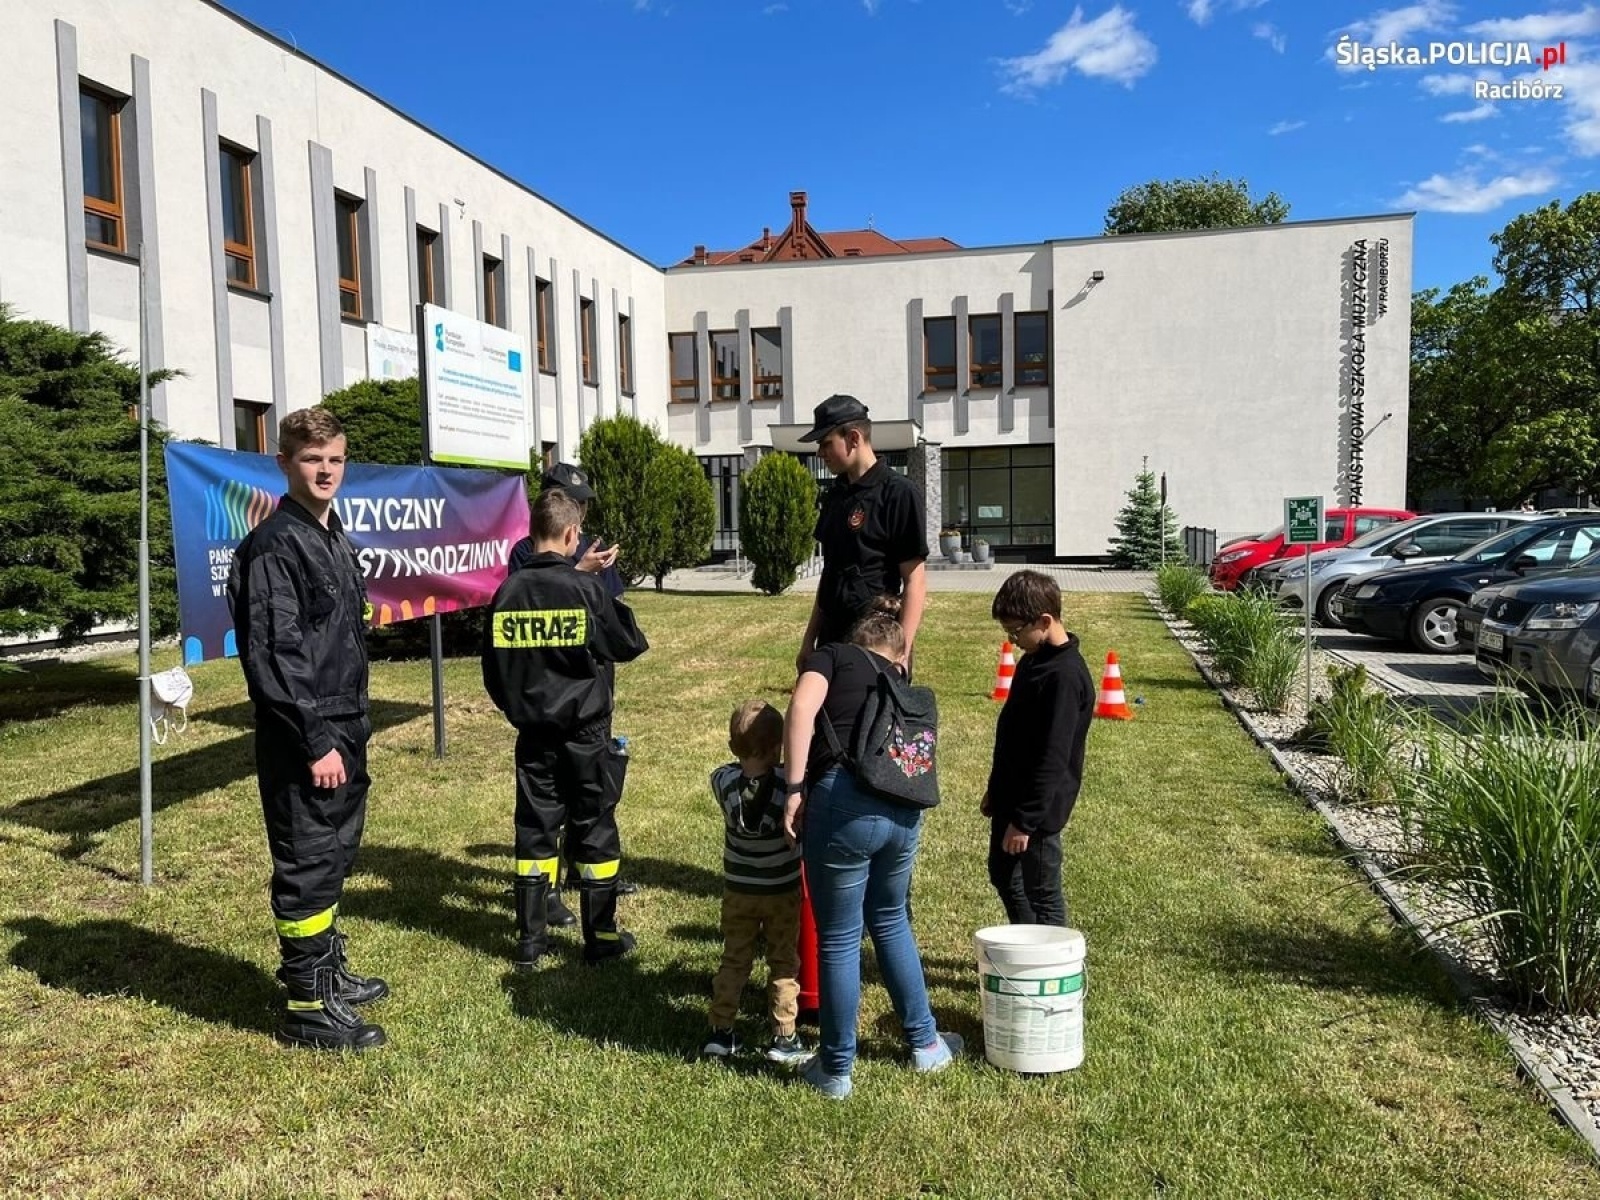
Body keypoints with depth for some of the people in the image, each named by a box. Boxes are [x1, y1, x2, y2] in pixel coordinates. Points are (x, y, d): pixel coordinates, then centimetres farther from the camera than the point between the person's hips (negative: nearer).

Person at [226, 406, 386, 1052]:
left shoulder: (333, 536, 14)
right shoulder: (273, 545, -14)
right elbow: (271, 654, -20)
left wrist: (352, 727, 17)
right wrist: (315, 741, -20)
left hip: (342, 731, 9)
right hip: (303, 740, -9)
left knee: (335, 854, 19)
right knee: (307, 864, 0)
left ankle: (328, 971, 35)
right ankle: (308, 1005, 12)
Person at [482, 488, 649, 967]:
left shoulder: (508, 591, -3)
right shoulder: (586, 587, -14)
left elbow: (492, 666, 4)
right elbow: (628, 645, -3)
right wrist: (614, 605, 15)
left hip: (533, 733, 4)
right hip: (585, 733, -3)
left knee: (534, 829, 12)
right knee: (595, 829, 8)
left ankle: (530, 938, 19)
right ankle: (601, 937, 17)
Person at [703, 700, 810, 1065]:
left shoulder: (722, 780, -16)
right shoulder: (789, 782, -23)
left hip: (737, 890, 2)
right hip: (783, 891, -2)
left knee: (734, 961, 16)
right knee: (784, 964, 12)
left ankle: (720, 1033, 21)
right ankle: (783, 1038, 16)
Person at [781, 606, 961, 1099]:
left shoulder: (834, 655, 14)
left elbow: (802, 708, -7)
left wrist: (795, 787, -7)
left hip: (845, 801, -5)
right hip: (905, 809, 5)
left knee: (839, 940, 10)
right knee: (890, 921, 27)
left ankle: (836, 1070, 25)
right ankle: (926, 1044, 40)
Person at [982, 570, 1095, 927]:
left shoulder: (1065, 676, -24)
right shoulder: (1034, 660, 6)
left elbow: (1053, 759, -25)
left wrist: (1025, 819, -23)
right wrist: (996, 790, 20)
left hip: (1038, 810, -10)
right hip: (1011, 798, 10)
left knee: (1042, 893, 3)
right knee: (1002, 874, 23)